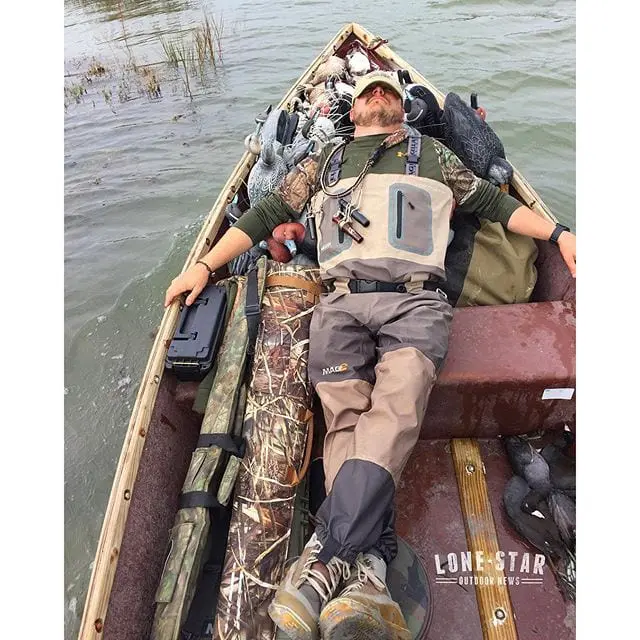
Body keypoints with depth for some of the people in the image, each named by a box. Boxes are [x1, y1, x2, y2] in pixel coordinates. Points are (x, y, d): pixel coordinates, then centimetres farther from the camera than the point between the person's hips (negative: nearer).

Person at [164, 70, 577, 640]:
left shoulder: (433, 155, 31)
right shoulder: (324, 163, 31)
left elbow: (491, 200, 30)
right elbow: (267, 212, 26)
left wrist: (558, 233, 18)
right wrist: (207, 264, 19)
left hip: (415, 300, 0)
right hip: (342, 302, 1)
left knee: (395, 407, -28)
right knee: (346, 415, -21)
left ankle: (326, 559, -33)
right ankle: (366, 570, -24)